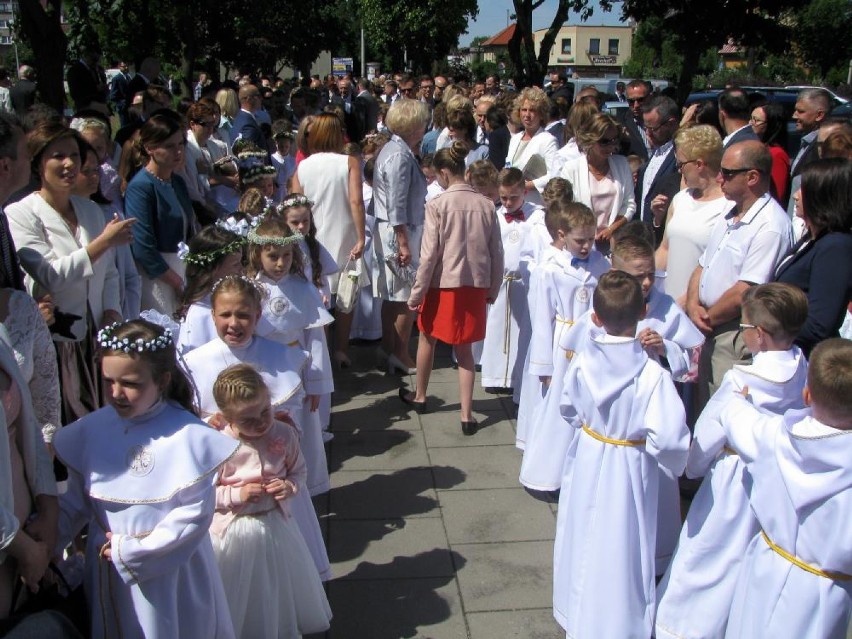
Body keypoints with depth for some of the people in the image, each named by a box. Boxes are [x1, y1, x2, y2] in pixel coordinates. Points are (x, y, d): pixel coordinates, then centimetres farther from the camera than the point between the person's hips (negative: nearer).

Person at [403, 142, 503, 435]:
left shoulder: (438, 205, -12)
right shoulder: (486, 204, 0)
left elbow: (429, 254, -13)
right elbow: (496, 253, 4)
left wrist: (417, 292, -5)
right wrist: (493, 289, 15)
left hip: (443, 284, -3)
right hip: (476, 285, 3)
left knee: (427, 337, 20)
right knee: (464, 348, 14)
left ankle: (420, 396, 38)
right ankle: (467, 414, 12)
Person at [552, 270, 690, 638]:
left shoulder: (582, 363, -14)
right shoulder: (652, 374, -25)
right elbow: (668, 437, -27)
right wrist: (677, 463, -6)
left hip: (587, 460, 4)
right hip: (630, 470, -4)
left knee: (583, 538, 22)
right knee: (619, 550, 12)